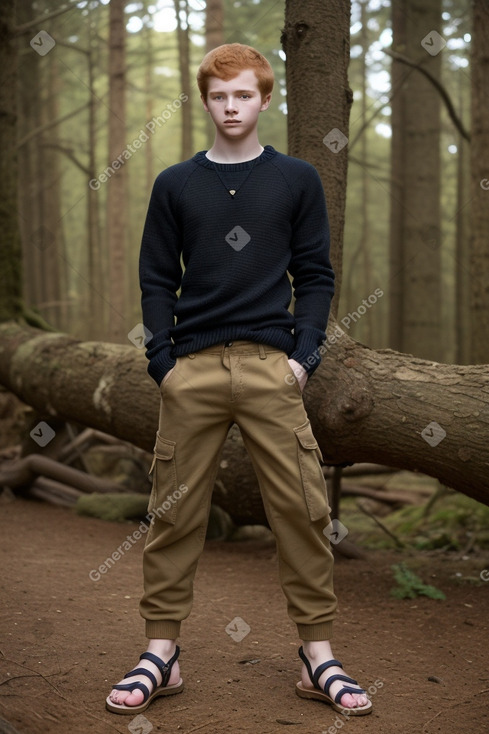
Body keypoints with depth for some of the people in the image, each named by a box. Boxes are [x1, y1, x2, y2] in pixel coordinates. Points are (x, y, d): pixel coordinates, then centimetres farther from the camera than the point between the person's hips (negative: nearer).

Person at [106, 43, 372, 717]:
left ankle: (318, 651, 9)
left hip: (272, 365, -1)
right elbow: (157, 279, 10)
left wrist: (304, 354, -5)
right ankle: (161, 651, 13)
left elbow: (316, 275, 8)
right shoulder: (175, 185, 12)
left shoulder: (297, 180, 10)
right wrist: (163, 361, -2)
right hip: (192, 370, 1)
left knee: (302, 509, -2)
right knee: (174, 512, 3)